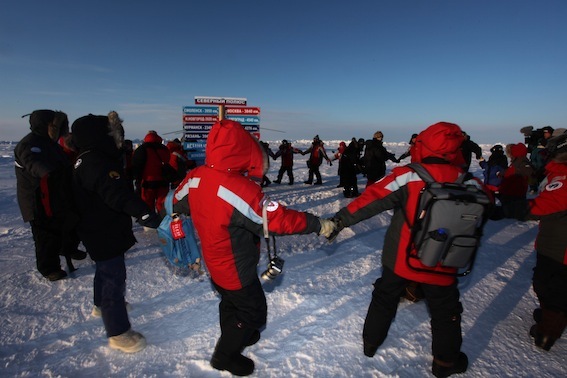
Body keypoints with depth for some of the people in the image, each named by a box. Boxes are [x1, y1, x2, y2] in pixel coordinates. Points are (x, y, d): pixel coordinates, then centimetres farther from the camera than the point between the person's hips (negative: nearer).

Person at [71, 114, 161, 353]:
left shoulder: (86, 160, 9)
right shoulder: (95, 162, -26)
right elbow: (118, 193, -41)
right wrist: (145, 214, -50)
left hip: (99, 230, 11)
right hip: (104, 233, -11)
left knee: (106, 270, 28)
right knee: (114, 277, -3)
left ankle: (101, 304, 51)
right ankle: (118, 333, 8)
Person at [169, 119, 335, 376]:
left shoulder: (195, 177, -12)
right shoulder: (241, 190, -36)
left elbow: (178, 203, 6)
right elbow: (279, 220, -29)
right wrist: (319, 224, -18)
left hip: (215, 262, 8)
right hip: (236, 268, -7)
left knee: (231, 300, 32)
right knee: (253, 311, 18)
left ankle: (234, 335, 56)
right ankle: (225, 355, 36)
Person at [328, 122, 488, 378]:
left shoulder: (407, 177, -19)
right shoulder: (469, 184, -8)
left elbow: (373, 199, -22)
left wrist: (341, 219, -18)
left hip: (400, 259, -1)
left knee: (384, 298, 21)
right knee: (445, 312, 23)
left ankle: (371, 342, 38)